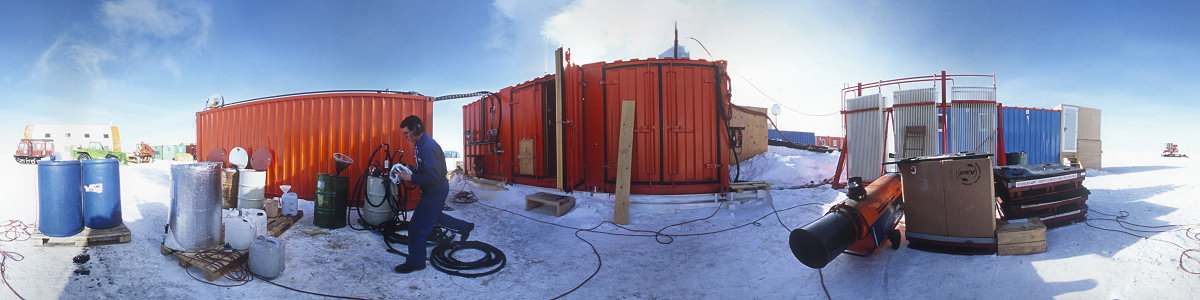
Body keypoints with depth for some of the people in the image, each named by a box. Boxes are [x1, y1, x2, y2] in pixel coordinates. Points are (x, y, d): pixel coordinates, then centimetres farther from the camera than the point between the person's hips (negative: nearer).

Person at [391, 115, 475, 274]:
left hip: (435, 191, -11)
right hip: (436, 190, 11)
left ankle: (415, 262, 11)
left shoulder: (427, 146, -27)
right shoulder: (420, 143, 5)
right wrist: (409, 170, 2)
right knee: (433, 216, 31)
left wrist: (410, 178, -26)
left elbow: (433, 176, -31)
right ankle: (465, 227, 44)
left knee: (417, 226, -3)